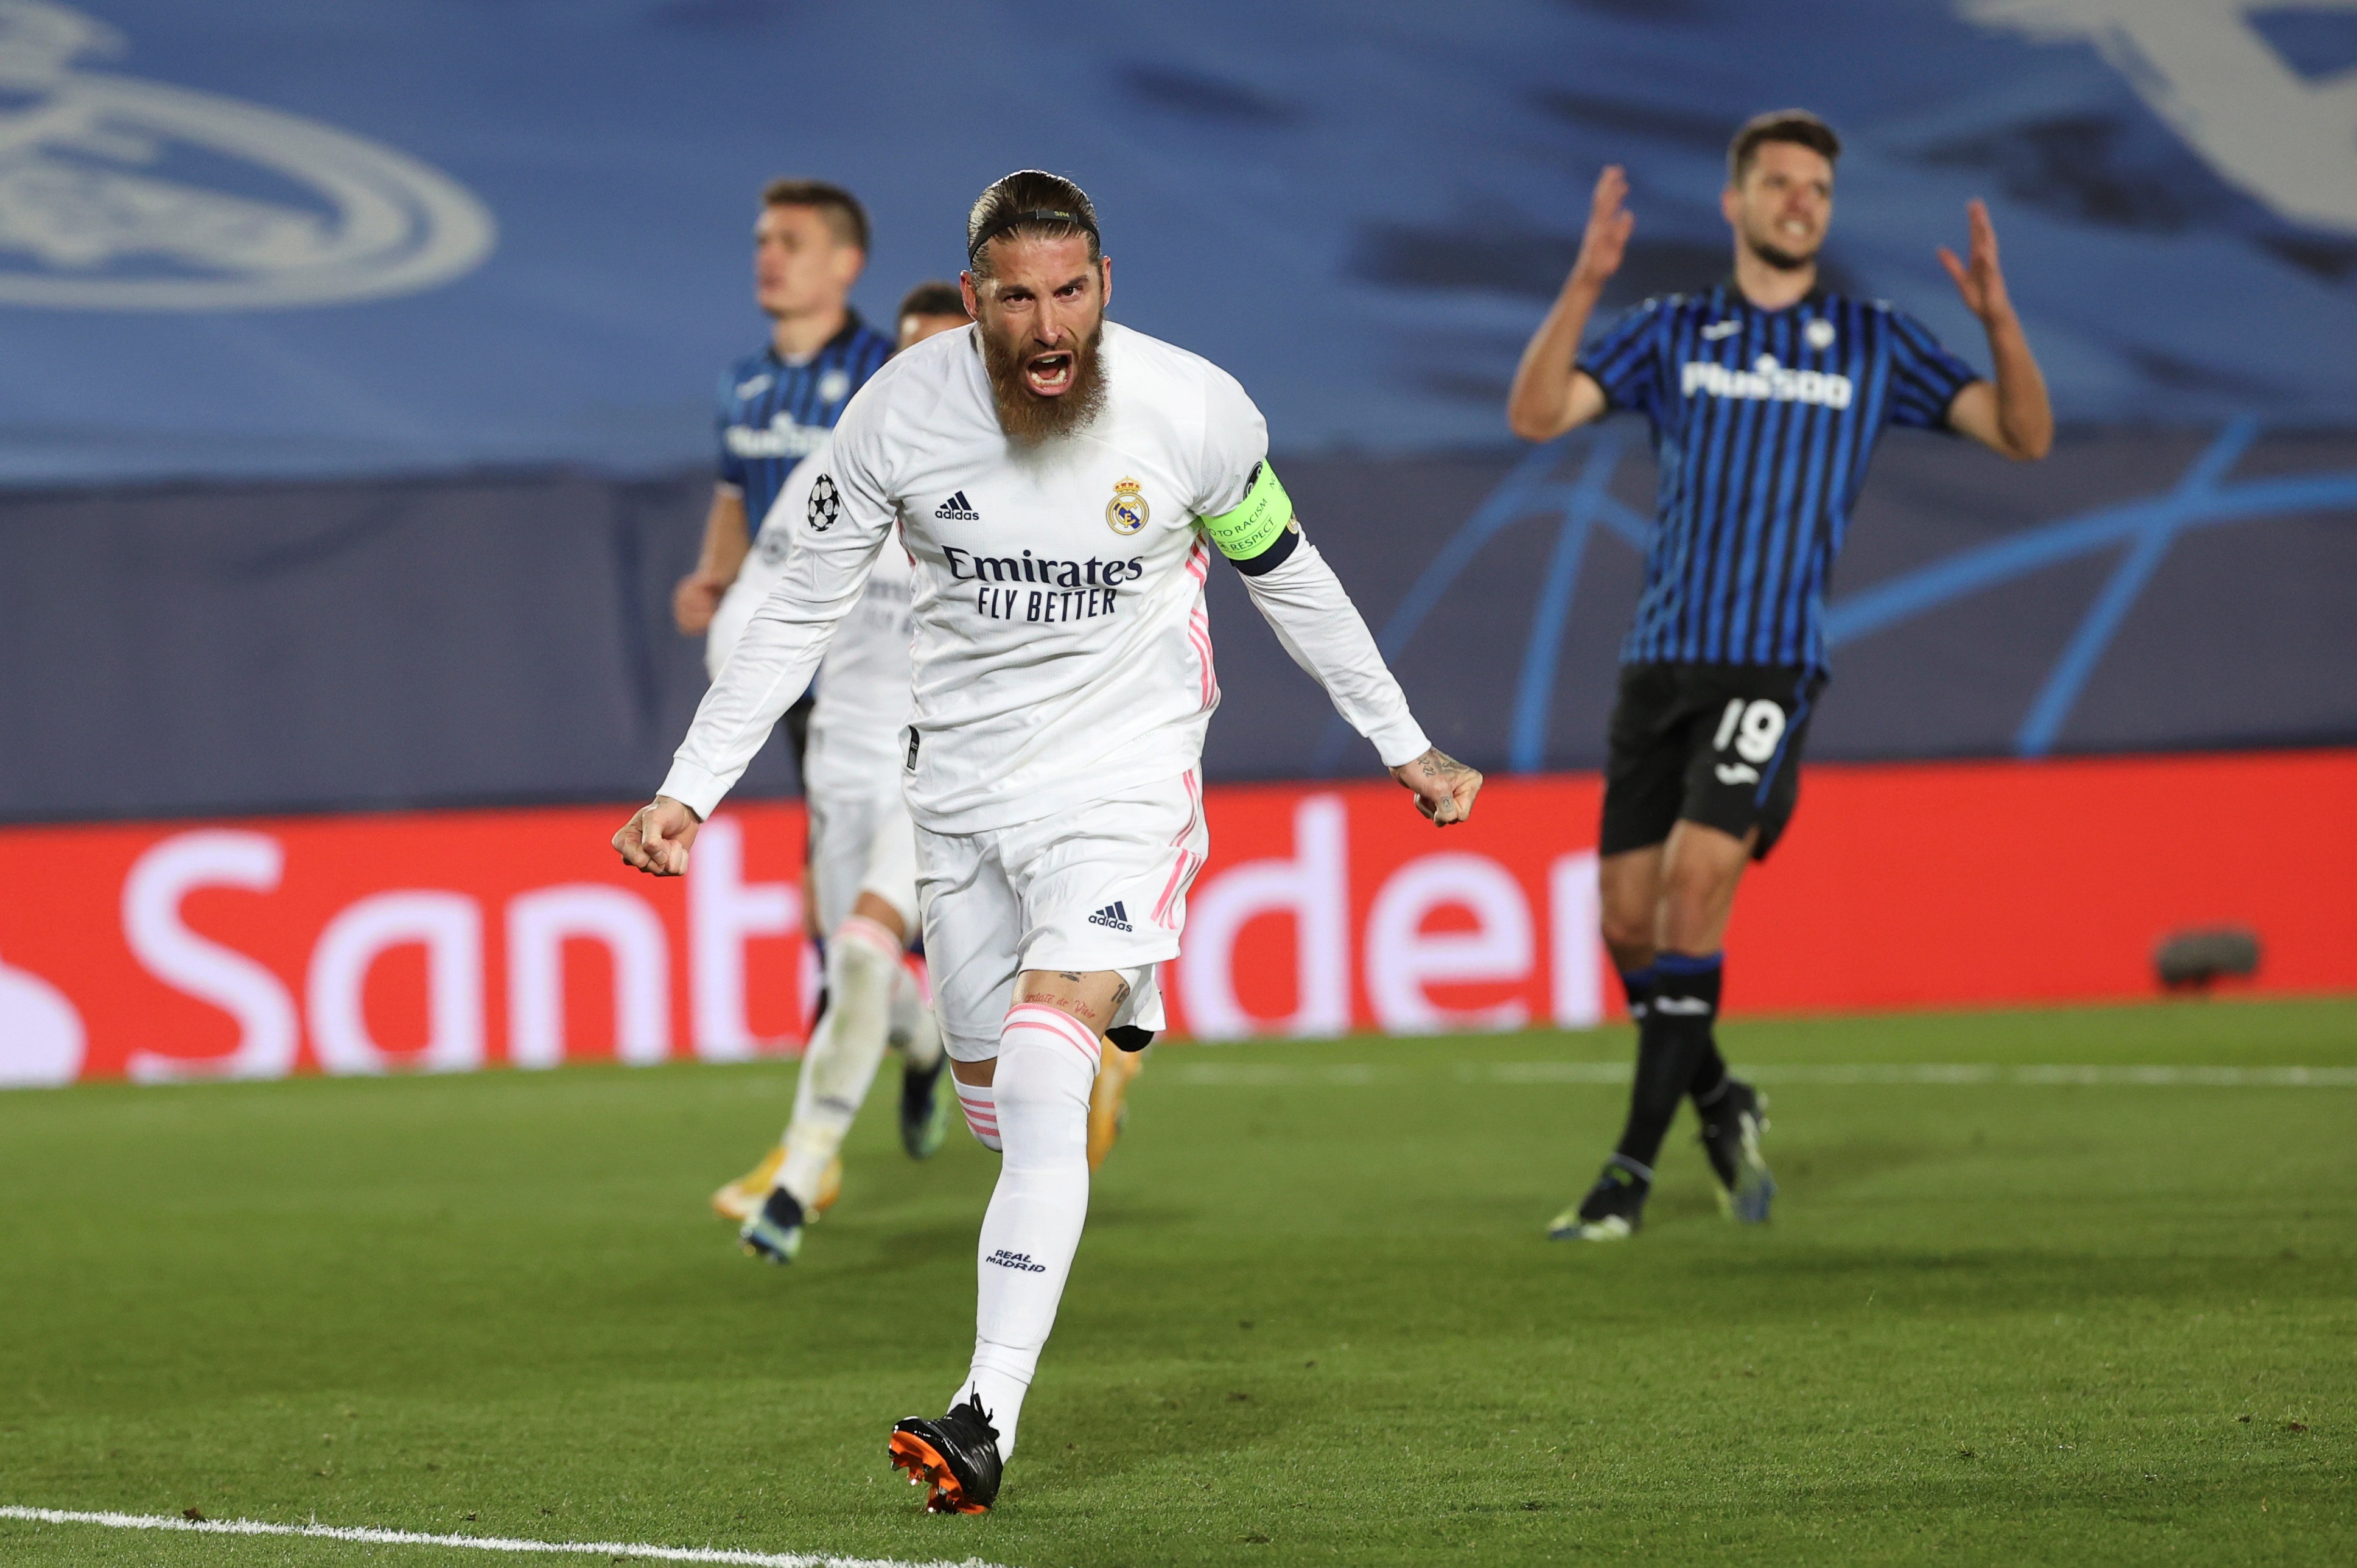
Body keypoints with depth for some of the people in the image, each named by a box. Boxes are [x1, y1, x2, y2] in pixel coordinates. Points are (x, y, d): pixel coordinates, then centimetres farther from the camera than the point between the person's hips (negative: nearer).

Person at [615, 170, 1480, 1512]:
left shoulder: (1195, 409, -13)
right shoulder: (900, 415, -12)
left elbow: (1290, 579, 5)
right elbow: (800, 615, 0)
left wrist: (1406, 748, 13)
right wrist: (689, 792, -4)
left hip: (1126, 763, -3)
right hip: (965, 780, 3)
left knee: (1045, 1078, -20)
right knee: (997, 1097, 9)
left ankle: (991, 1420, -27)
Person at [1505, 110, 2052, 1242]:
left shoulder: (1873, 343, 9)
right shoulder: (1671, 333, 10)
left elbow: (2024, 435, 4)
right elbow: (1535, 416, -3)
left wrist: (1998, 318, -14)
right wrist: (1585, 283, -16)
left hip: (1773, 668, -3)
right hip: (1659, 662, 3)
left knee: (1694, 883, -18)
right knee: (1629, 921, 2)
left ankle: (1634, 1167, -12)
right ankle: (1719, 1104, 28)